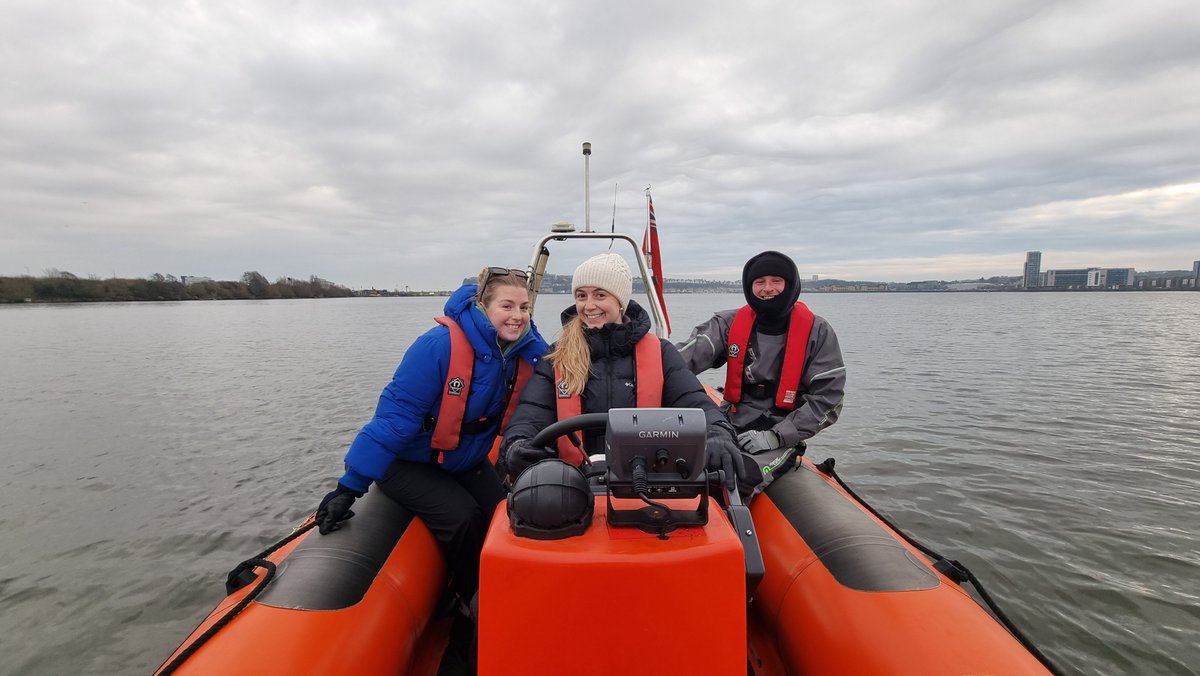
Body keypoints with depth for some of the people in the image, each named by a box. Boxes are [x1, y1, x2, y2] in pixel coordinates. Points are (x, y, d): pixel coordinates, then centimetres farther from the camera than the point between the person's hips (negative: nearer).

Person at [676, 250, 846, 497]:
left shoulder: (817, 332, -3)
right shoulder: (731, 323, 4)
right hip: (732, 426, 3)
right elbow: (690, 354, -13)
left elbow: (827, 399, -5)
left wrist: (776, 437, -14)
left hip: (782, 437, -3)